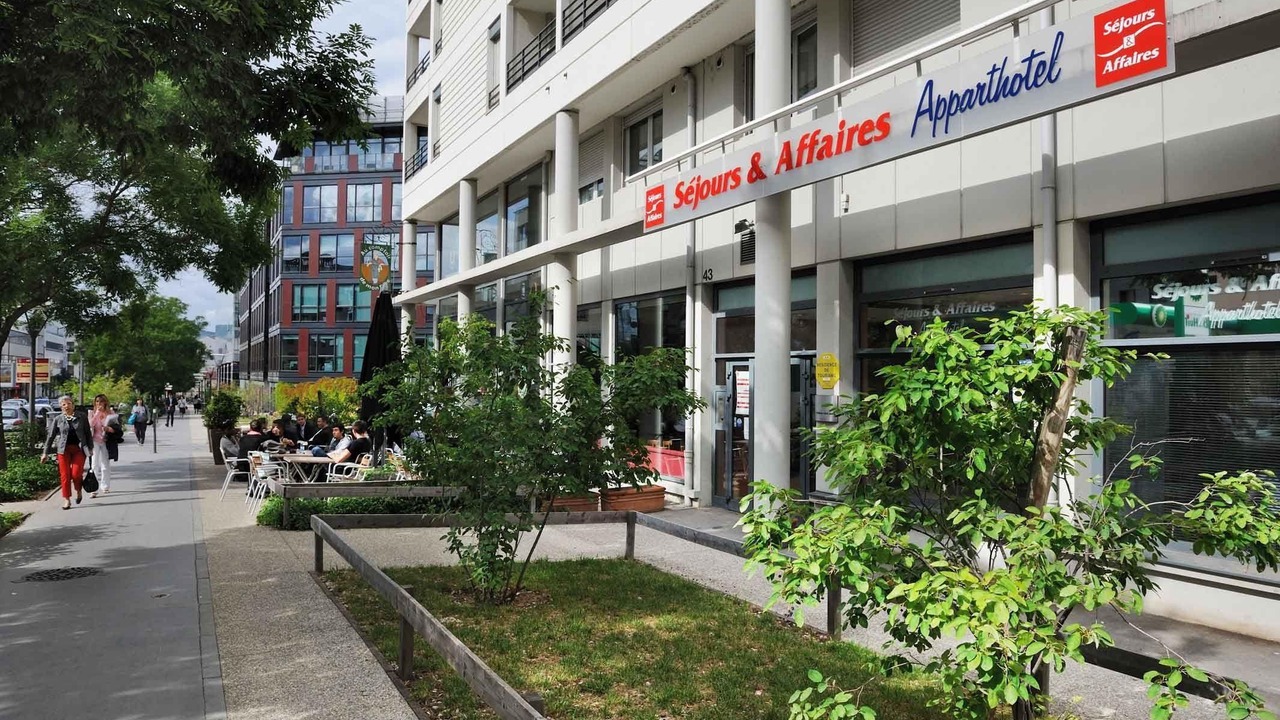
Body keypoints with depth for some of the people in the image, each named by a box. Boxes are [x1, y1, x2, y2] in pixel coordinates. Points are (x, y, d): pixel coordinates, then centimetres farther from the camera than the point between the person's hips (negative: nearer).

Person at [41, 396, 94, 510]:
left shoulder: (82, 417, 3)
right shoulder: (58, 419, 5)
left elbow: (88, 433, 9)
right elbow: (51, 436, 9)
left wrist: (90, 448, 7)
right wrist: (45, 452, 8)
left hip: (79, 449, -1)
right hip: (64, 449, 1)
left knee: (76, 473, -10)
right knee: (65, 475, -2)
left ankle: (79, 491, 20)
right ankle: (66, 499, 8)